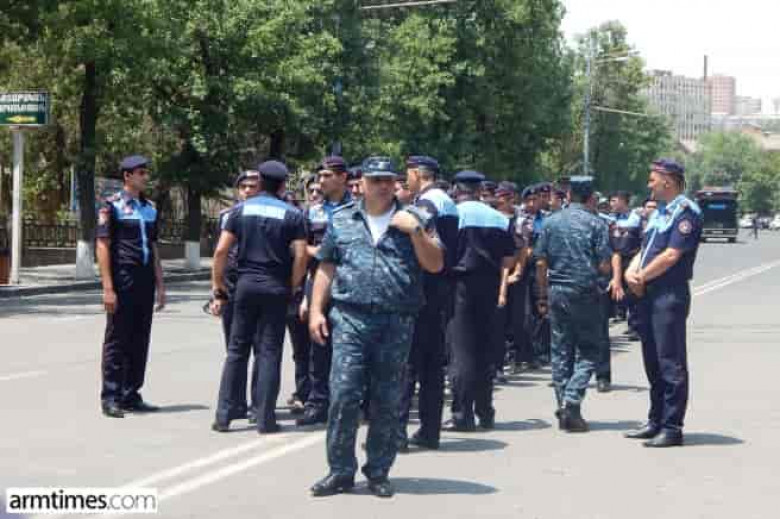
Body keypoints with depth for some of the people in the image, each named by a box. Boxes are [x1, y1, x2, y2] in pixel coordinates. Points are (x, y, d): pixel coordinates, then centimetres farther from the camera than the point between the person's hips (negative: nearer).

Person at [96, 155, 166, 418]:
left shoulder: (150, 209, 15)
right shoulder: (112, 206, -5)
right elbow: (102, 247, -9)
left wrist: (160, 285, 13)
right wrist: (108, 288, -15)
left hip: (145, 284, 6)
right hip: (122, 283, -6)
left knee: (140, 341, 8)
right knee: (117, 340, -2)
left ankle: (131, 395, 16)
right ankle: (110, 398, 3)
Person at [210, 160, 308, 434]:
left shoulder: (242, 209, 4)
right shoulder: (291, 214, -1)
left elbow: (221, 251, -1)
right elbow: (301, 256, -9)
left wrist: (219, 290, 5)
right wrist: (292, 288, 3)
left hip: (246, 285, 2)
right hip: (276, 288, -2)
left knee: (237, 350, 9)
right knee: (269, 352, 3)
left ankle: (224, 416, 8)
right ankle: (265, 419, 3)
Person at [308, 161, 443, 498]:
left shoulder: (414, 220, 8)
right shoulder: (342, 220, 12)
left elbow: (435, 265, 2)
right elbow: (326, 268, 13)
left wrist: (415, 231, -10)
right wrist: (316, 311, 5)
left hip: (397, 322, 0)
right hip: (350, 319, 0)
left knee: (387, 401, 5)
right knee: (343, 395, -7)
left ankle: (378, 473, 15)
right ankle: (340, 471, 3)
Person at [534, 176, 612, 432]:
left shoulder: (551, 222, 6)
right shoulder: (595, 224, -4)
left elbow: (541, 263, 4)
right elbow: (604, 266, -8)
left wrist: (543, 296, 11)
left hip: (557, 292, 3)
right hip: (585, 293, -3)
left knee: (560, 351, 10)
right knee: (588, 351, 5)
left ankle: (563, 408, 12)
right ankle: (571, 401, -12)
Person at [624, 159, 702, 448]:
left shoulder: (685, 212, -11)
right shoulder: (659, 212, 19)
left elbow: (671, 255, -18)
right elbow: (645, 250, 19)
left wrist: (641, 277, -9)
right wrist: (632, 271, -1)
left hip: (670, 295, -9)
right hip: (649, 295, 9)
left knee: (670, 363, -6)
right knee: (653, 362, 14)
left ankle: (672, 428, -3)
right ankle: (656, 422, 23)